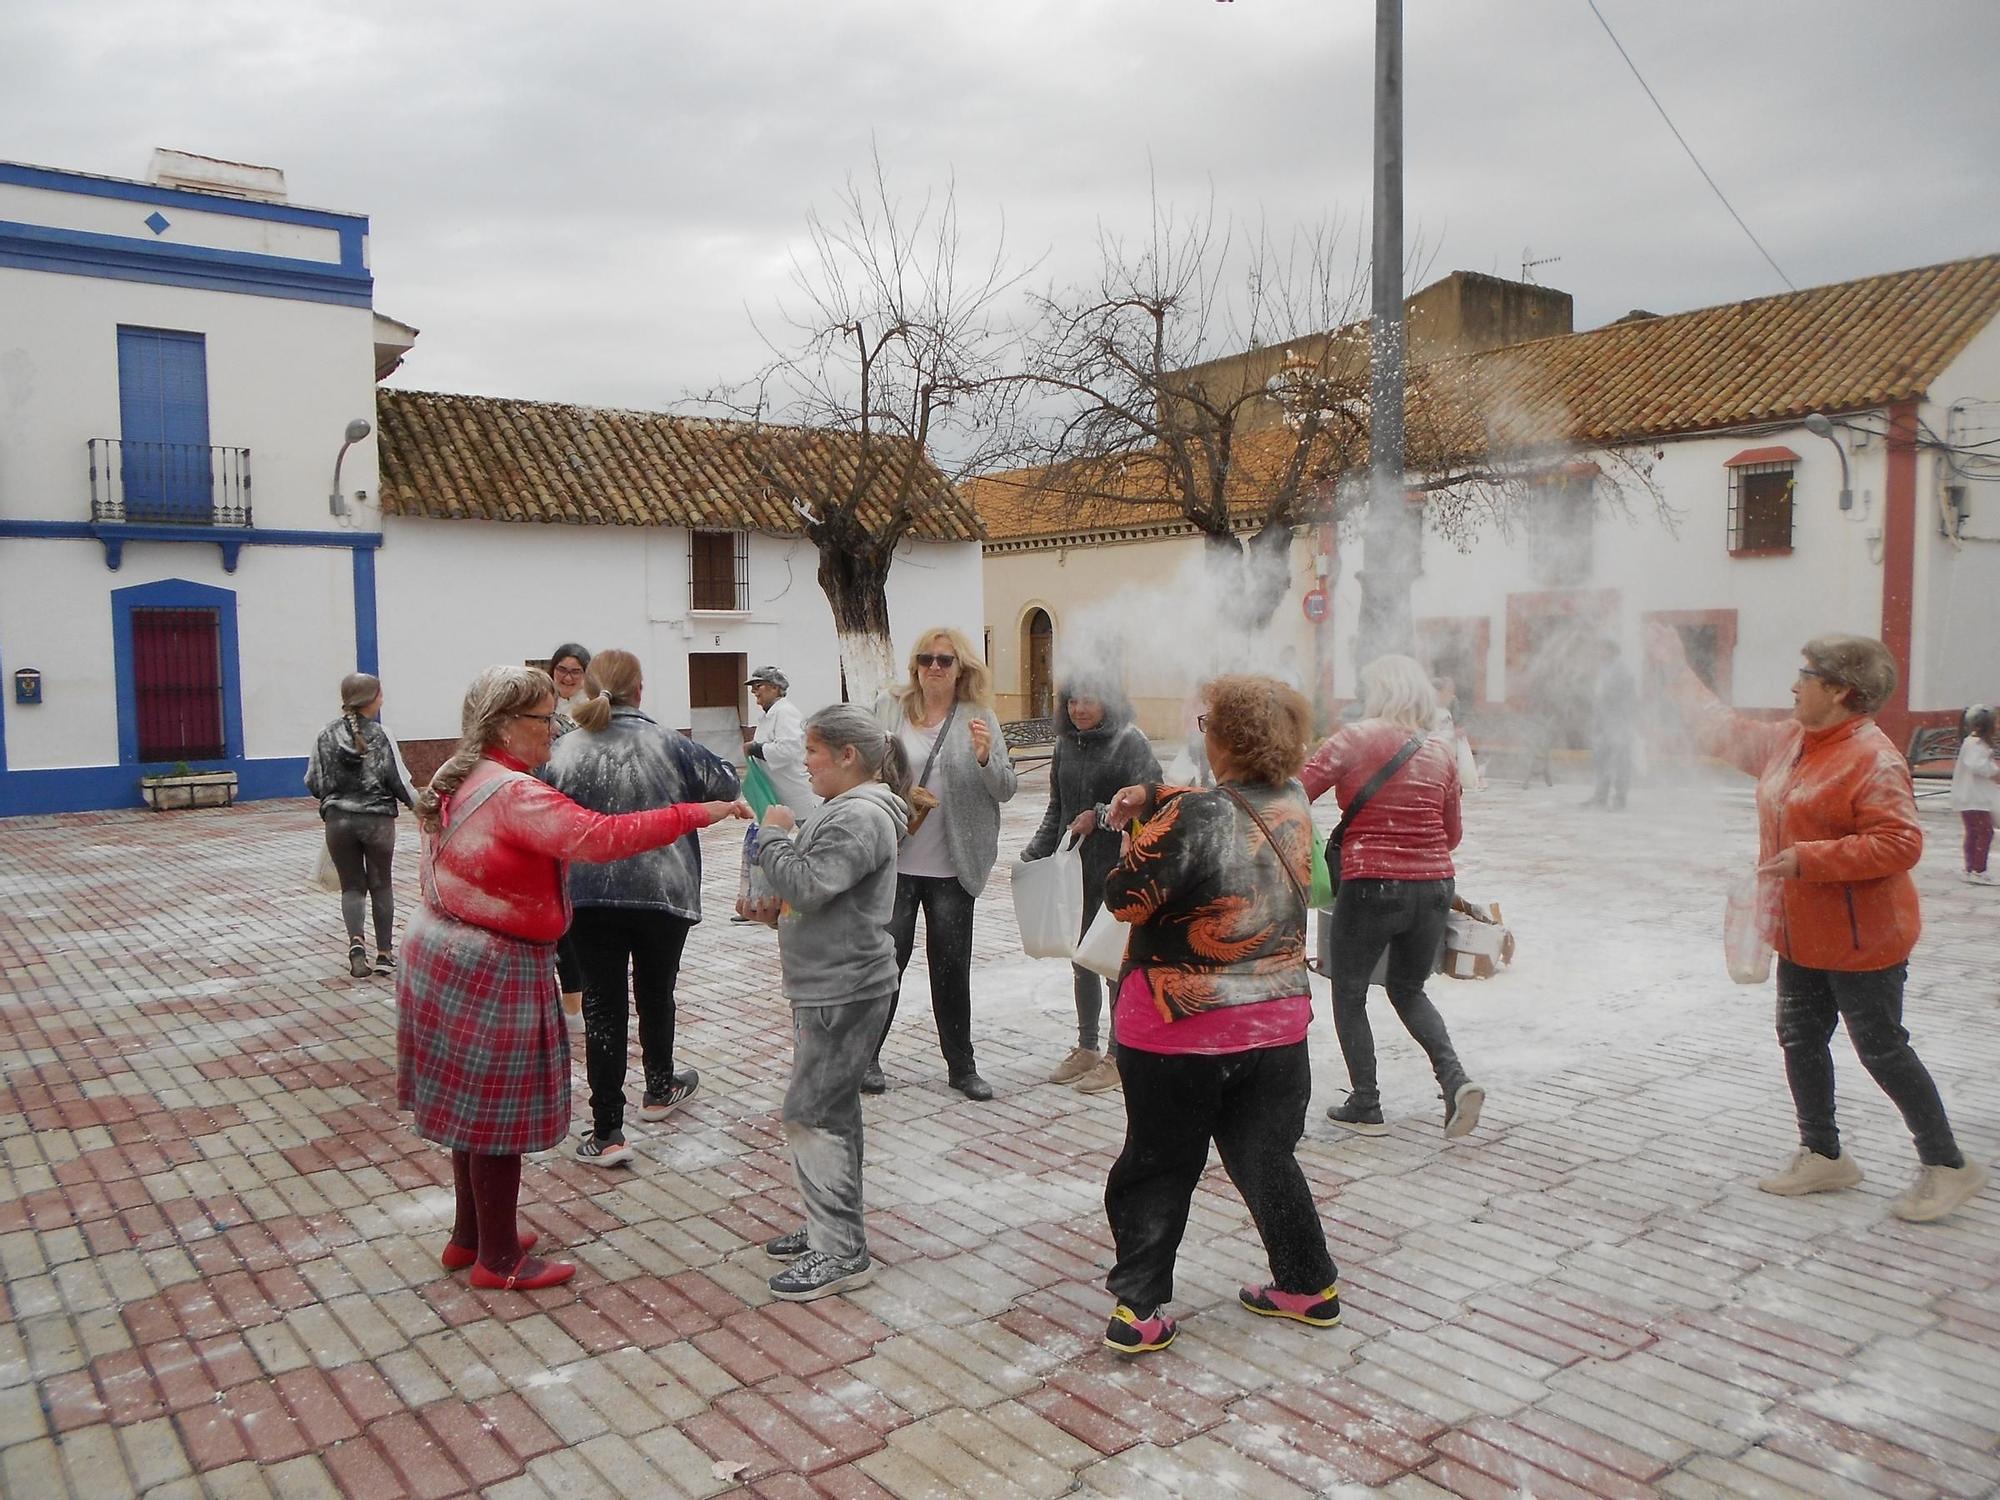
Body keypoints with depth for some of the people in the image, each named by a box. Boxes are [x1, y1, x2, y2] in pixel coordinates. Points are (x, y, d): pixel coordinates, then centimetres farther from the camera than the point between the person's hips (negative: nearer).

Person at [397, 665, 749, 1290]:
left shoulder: (457, 781, 9)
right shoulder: (514, 793, -23)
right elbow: (599, 836, -34)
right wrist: (698, 813, -33)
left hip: (445, 952, 10)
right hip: (493, 969, -10)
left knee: (473, 1103, 20)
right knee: (498, 1112, 2)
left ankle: (470, 1236, 34)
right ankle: (499, 1258, 16)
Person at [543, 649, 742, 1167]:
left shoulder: (565, 750, -5)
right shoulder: (667, 744, -8)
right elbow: (726, 787, 2)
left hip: (589, 896, 0)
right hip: (662, 892, 0)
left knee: (603, 1003, 4)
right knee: (655, 991, 21)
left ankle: (606, 1132, 2)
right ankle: (659, 1089, 41)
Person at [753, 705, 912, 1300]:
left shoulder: (860, 818, -20)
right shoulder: (847, 808, 13)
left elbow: (805, 886, -27)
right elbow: (811, 885, 18)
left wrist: (774, 834, -12)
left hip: (844, 994, -11)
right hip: (829, 988, 11)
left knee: (811, 1117, -5)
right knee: (832, 1112, 18)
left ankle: (842, 1255, 4)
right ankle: (831, 1229, 31)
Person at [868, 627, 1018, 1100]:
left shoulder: (979, 717, 0)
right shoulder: (889, 709, 1)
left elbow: (1006, 790, -4)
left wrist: (986, 757, -22)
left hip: (952, 866, 1)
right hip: (894, 861, 0)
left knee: (952, 966, 10)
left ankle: (961, 1065, 22)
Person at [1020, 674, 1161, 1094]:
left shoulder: (1129, 744, -9)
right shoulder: (1066, 745, 10)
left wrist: (1099, 816, -16)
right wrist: (1035, 854, 9)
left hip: (1119, 871, -7)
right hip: (1075, 870, 7)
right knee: (1080, 960, 14)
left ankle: (1117, 1056, 12)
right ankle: (1086, 1048, 28)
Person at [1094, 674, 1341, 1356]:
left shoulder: (1195, 819, -23)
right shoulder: (1293, 804, -2)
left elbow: (1126, 896, -16)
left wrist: (1139, 832, 1)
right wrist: (1153, 798, 0)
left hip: (1179, 1028, -5)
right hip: (1276, 1021, 5)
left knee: (1158, 1167, 11)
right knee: (1266, 1157, 22)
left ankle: (1138, 1308, 15)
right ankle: (1310, 1285, 32)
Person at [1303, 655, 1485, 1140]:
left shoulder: (1357, 739, -8)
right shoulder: (1442, 754, 6)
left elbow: (1297, 791, -16)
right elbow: (1452, 834, 14)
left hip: (1371, 886, -5)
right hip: (1434, 886, 5)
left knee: (1349, 994, 13)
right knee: (1409, 990, 23)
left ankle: (1365, 1107, 15)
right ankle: (1455, 1079, 4)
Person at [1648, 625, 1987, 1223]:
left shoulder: (1872, 757, -20)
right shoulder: (1786, 741, 6)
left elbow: (1899, 843, -27)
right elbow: (1723, 729, 21)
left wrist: (1808, 858, -27)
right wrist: (1674, 667, 24)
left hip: (1860, 941, -9)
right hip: (1802, 935, 9)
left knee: (1882, 1050, 1)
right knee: (1800, 1040, 15)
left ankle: (1948, 1166, 18)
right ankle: (1822, 1155, 29)